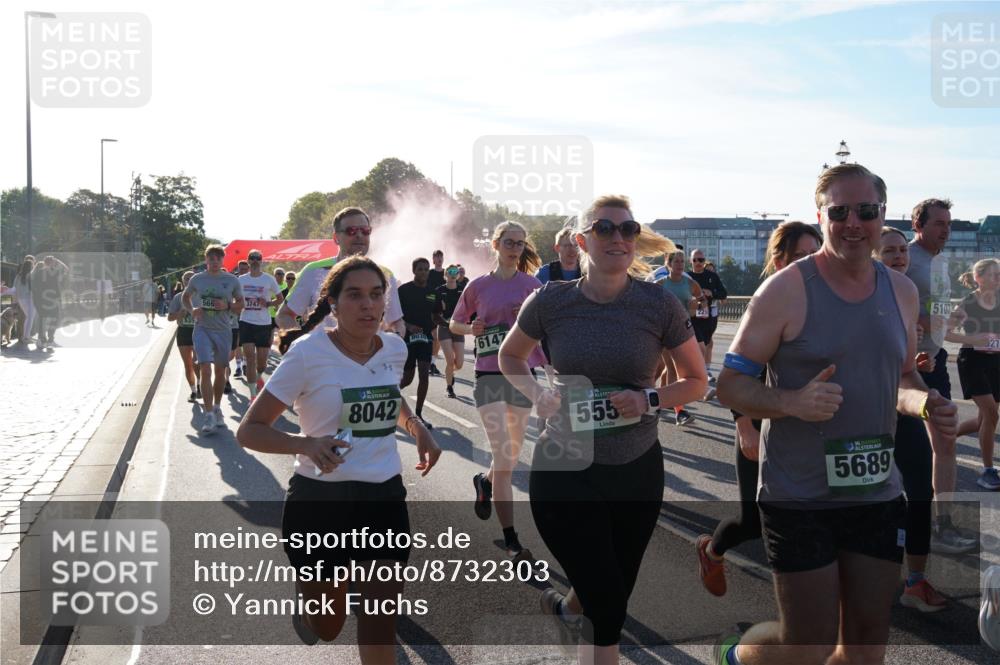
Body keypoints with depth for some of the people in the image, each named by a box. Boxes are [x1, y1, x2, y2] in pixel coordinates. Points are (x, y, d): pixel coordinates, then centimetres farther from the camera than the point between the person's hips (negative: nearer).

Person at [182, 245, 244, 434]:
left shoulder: (232, 280, -1)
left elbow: (240, 304, 7)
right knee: (205, 370, -13)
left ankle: (217, 408, 32)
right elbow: (185, 297, 17)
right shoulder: (197, 279, 1)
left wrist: (227, 306, -14)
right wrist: (192, 310, -3)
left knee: (220, 372, 12)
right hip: (202, 329, -1)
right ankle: (209, 415, -11)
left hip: (223, 330, 1)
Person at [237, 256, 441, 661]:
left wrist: (417, 428, 6)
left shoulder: (395, 349, 1)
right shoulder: (309, 352, -14)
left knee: (381, 625, -1)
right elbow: (249, 431, -12)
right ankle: (305, 597, 47)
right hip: (320, 500, -3)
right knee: (326, 629, 11)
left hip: (385, 497, 4)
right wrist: (305, 444, -30)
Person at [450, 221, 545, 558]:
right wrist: (471, 329, -6)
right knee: (503, 455, -11)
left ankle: (485, 481, 50)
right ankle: (511, 540, -6)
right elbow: (454, 323, 12)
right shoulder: (479, 285, 2)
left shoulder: (531, 285, 4)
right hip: (489, 375, -2)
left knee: (513, 453, 15)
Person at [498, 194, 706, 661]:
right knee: (608, 611, -6)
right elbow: (510, 358, 10)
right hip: (565, 469, -2)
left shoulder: (659, 304, -8)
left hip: (637, 470, 2)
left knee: (611, 601, 19)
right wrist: (537, 395, -9)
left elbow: (696, 381, 3)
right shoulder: (550, 302, -8)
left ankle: (563, 605, 53)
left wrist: (649, 400, -16)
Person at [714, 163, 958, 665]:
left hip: (877, 491, 6)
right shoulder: (786, 290, -11)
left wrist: (927, 403, -3)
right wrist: (792, 402, -29)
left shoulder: (901, 292, 6)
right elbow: (729, 386, -10)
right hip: (799, 497, -5)